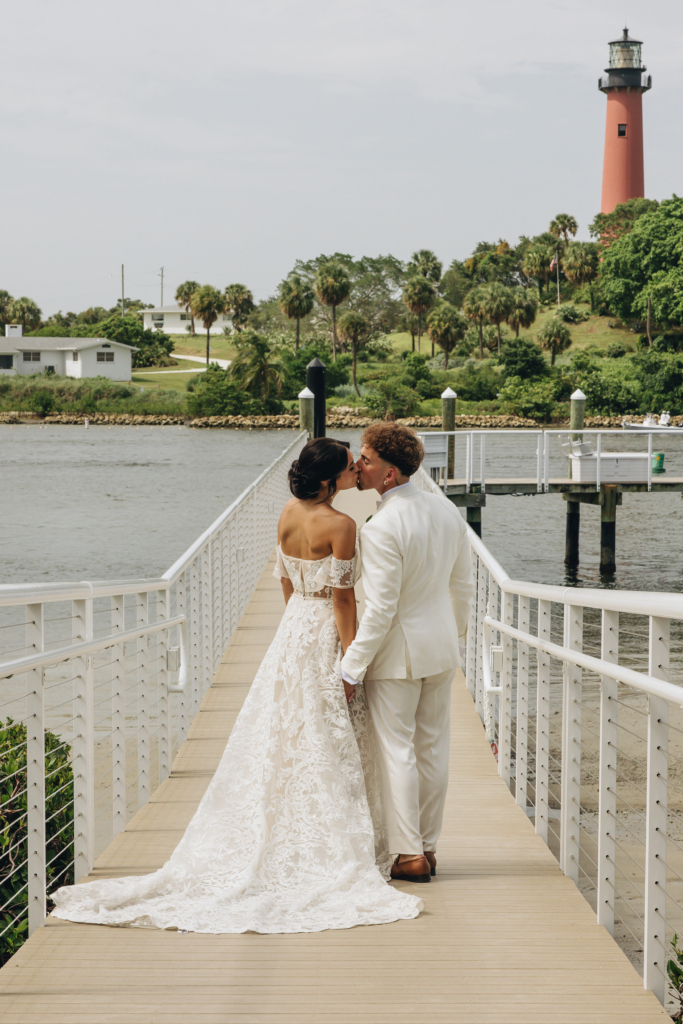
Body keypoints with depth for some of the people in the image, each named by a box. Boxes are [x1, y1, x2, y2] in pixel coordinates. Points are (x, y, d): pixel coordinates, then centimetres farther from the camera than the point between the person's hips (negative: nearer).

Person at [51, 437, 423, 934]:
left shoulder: (289, 512, 4)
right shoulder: (341, 525, -18)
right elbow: (342, 597, -18)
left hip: (291, 631, 7)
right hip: (327, 638, -7)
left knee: (281, 745, 11)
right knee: (329, 751, 0)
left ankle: (278, 850, 15)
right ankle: (325, 854, 5)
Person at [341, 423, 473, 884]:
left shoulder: (382, 529, -25)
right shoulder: (447, 509, -2)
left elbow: (380, 611, -24)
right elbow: (463, 584, 8)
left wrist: (352, 668, -15)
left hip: (398, 653, -7)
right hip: (441, 646, 7)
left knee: (397, 750, 3)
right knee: (433, 748, 14)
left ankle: (409, 854, 7)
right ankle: (428, 845, 23)